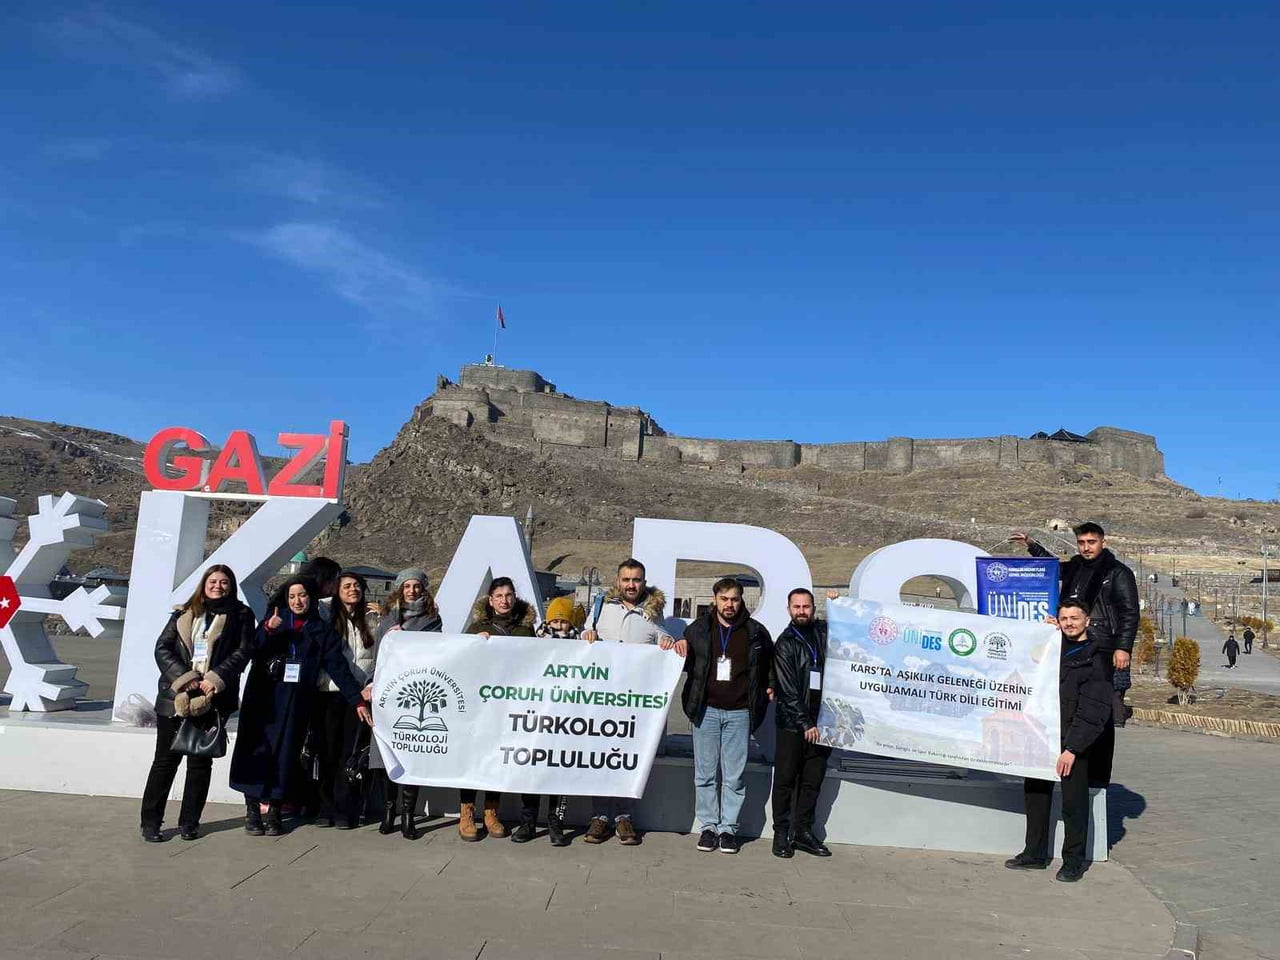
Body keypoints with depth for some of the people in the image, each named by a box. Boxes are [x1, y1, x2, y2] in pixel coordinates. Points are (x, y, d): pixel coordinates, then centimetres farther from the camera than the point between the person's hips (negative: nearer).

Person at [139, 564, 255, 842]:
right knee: (166, 759, 4)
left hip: (213, 700, -1)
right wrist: (184, 678, -11)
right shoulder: (184, 614, 11)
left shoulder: (240, 616, 6)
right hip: (175, 697, 1)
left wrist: (215, 679, -15)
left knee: (201, 761, 6)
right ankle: (150, 822, 14)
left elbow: (242, 652, -3)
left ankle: (189, 822, 16)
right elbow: (162, 648, 3)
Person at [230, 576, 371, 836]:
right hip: (262, 700, 0)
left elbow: (338, 667, 4)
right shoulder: (275, 621, 8)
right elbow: (252, 652, -5)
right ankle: (252, 811, 8)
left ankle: (274, 810, 12)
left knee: (285, 753, 0)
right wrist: (267, 630, -23)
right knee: (257, 749, -3)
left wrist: (358, 701, -4)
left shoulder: (321, 631, 8)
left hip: (295, 703, 0)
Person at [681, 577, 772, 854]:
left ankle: (728, 828, 13)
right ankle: (708, 826, 15)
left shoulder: (756, 632, 3)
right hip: (706, 710, 1)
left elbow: (770, 665, 16)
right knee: (705, 774, 5)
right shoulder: (698, 630, 5)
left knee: (734, 776, 2)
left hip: (739, 713, -1)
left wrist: (765, 690, 6)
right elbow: (683, 662, 15)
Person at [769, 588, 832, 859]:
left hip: (820, 721, 4)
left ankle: (804, 832, 19)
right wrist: (805, 723, -12)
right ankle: (781, 833, 11)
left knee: (813, 780, 9)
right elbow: (788, 689, -7)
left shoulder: (824, 631, 8)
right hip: (792, 722, -4)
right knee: (785, 778, 2)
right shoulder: (785, 643, -2)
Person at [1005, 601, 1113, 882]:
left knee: (1073, 801, 1)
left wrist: (1072, 748, -16)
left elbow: (1094, 711, -10)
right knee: (1035, 793, 12)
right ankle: (1035, 854, 25)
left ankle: (1073, 861, 15)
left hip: (1074, 742, -6)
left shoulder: (1095, 659, -6)